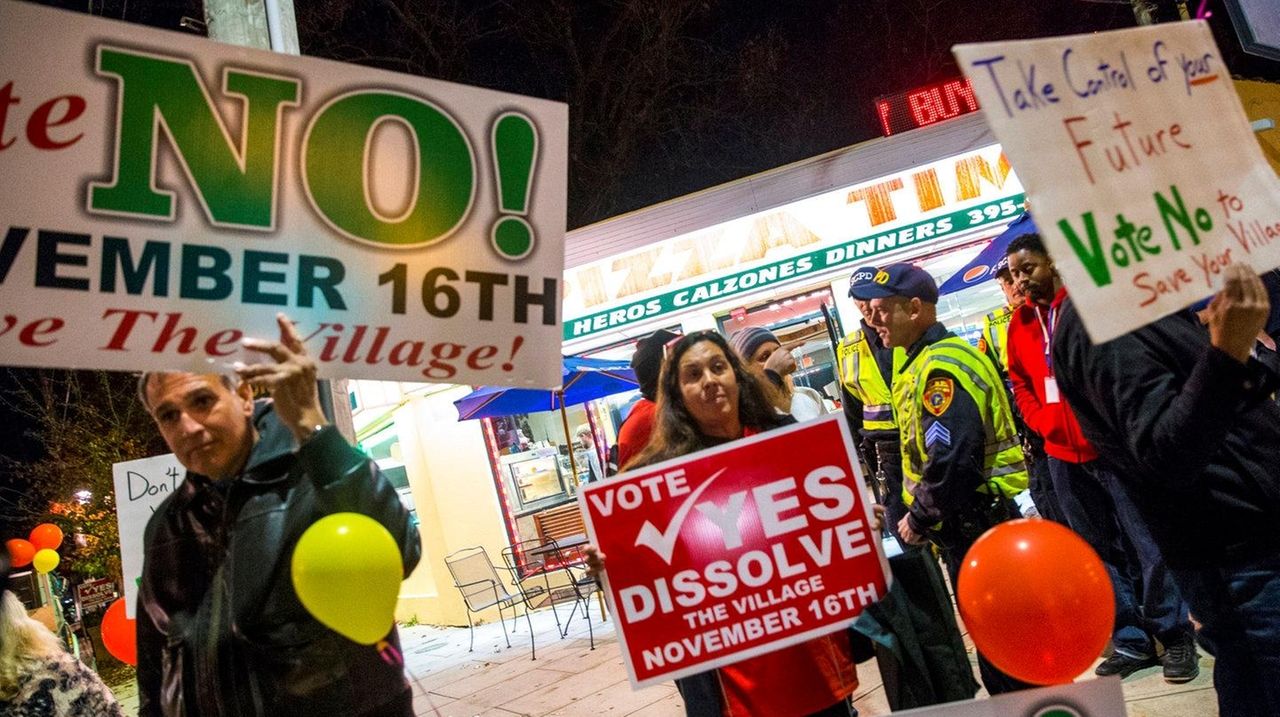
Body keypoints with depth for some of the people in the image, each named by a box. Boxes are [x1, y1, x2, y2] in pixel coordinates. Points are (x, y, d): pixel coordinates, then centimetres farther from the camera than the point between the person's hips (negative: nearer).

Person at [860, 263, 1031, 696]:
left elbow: (951, 459, -29)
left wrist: (917, 519, -16)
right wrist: (922, 517, 14)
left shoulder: (940, 365, -20)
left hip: (979, 526, -10)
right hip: (971, 526, 10)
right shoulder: (923, 363, 13)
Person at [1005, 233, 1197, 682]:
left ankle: (1176, 636, 17)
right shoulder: (1019, 324, 10)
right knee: (1102, 552, 13)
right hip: (1064, 457, 5)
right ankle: (1130, 640, 24)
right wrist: (1044, 422, 2)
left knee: (1149, 544, 0)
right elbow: (1020, 383, 17)